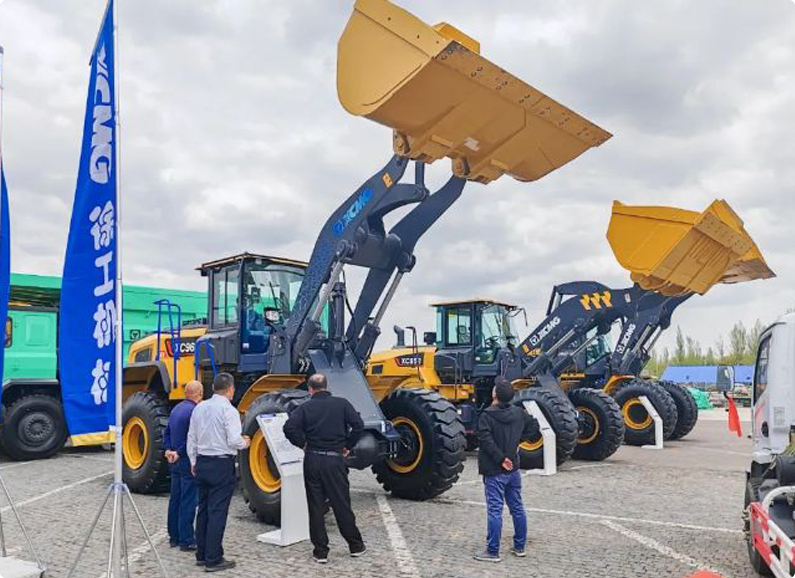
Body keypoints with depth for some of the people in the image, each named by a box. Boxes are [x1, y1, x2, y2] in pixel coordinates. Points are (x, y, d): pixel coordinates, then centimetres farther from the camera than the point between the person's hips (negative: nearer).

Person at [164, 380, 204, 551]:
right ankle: (186, 541, 2)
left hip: (176, 462, 9)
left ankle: (174, 537, 23)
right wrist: (179, 453, -11)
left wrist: (169, 450, 4)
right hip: (188, 462, -9)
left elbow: (167, 432, 15)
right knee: (188, 503, -3)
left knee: (175, 500, 15)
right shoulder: (194, 411, -18)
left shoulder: (176, 409, 11)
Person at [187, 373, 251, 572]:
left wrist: (194, 462, 22)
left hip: (202, 463, 7)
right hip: (222, 465, -7)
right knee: (218, 512, -2)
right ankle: (213, 560, 2)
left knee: (203, 509, 15)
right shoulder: (229, 410, -14)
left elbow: (191, 438, 12)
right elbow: (234, 440, -18)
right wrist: (245, 443, 3)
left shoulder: (199, 408, 6)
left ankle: (202, 555, 23)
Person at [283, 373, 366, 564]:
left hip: (312, 460, 1)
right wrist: (348, 446, 3)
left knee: (316, 507, 8)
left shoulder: (305, 407, 0)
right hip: (335, 460, 0)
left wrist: (302, 443, 1)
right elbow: (358, 425, -10)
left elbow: (289, 428, -14)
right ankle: (356, 545, 21)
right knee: (341, 504, 9)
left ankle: (320, 551, 13)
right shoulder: (341, 404, 0)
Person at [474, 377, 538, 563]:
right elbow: (534, 427, 13)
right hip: (513, 469, 6)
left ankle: (492, 552, 5)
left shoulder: (486, 416, -17)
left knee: (494, 510, -1)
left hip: (494, 471, -6)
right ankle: (519, 547, 26)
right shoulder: (518, 412, 1)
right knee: (517, 507, 15)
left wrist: (500, 459, -16)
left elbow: (486, 440, -26)